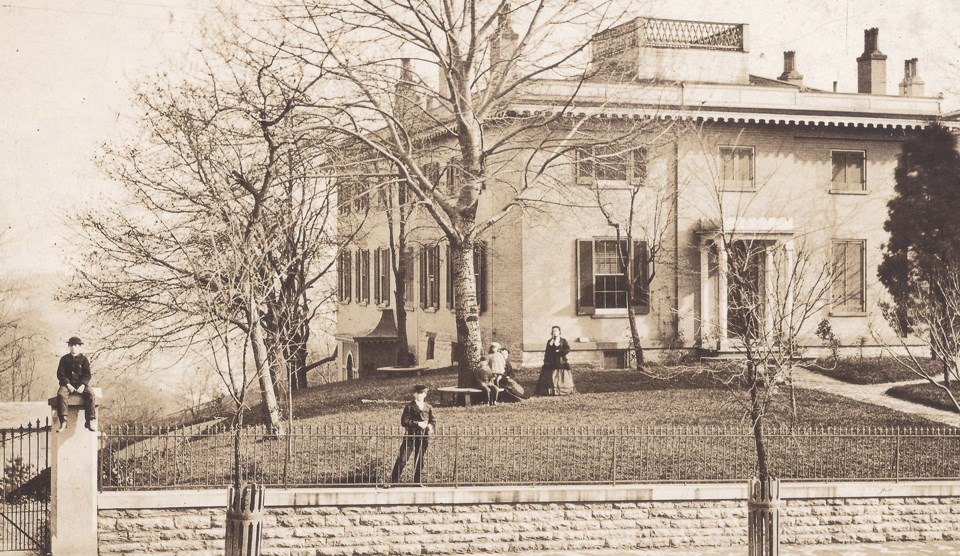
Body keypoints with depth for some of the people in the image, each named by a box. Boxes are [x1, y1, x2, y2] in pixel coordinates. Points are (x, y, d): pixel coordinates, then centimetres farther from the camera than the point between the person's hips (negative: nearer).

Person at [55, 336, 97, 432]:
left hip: (81, 383, 0)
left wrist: (82, 385, -16)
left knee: (90, 394, -30)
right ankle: (63, 422, -36)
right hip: (67, 383, 0)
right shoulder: (64, 359, 9)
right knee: (61, 394, -32)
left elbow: (87, 375, 2)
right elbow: (60, 374, 3)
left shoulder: (84, 359, 8)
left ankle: (91, 421, -30)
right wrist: (68, 384, -13)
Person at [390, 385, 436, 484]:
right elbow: (404, 421, -11)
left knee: (419, 461, 11)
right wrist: (417, 424, -20)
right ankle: (393, 481, -5)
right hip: (410, 436, -4)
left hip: (423, 438, 4)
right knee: (402, 459, -8)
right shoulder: (409, 407, -5)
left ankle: (417, 482, 21)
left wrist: (430, 426, -9)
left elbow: (433, 420, 14)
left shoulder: (428, 407, 8)